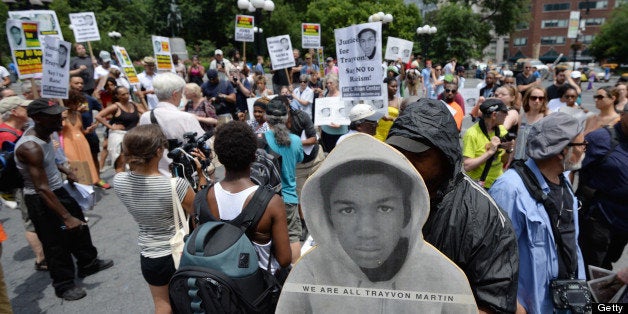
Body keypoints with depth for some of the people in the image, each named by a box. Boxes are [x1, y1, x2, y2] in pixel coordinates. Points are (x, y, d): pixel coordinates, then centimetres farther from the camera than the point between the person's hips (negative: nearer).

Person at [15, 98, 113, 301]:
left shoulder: (43, 133, -3)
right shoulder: (31, 147, -30)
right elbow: (42, 188, -33)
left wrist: (65, 171, 17)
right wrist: (66, 217, -32)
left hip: (58, 189, 9)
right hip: (40, 200, -9)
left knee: (79, 226, 21)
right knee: (56, 242, 4)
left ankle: (88, 263, 42)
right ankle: (64, 285, 24)